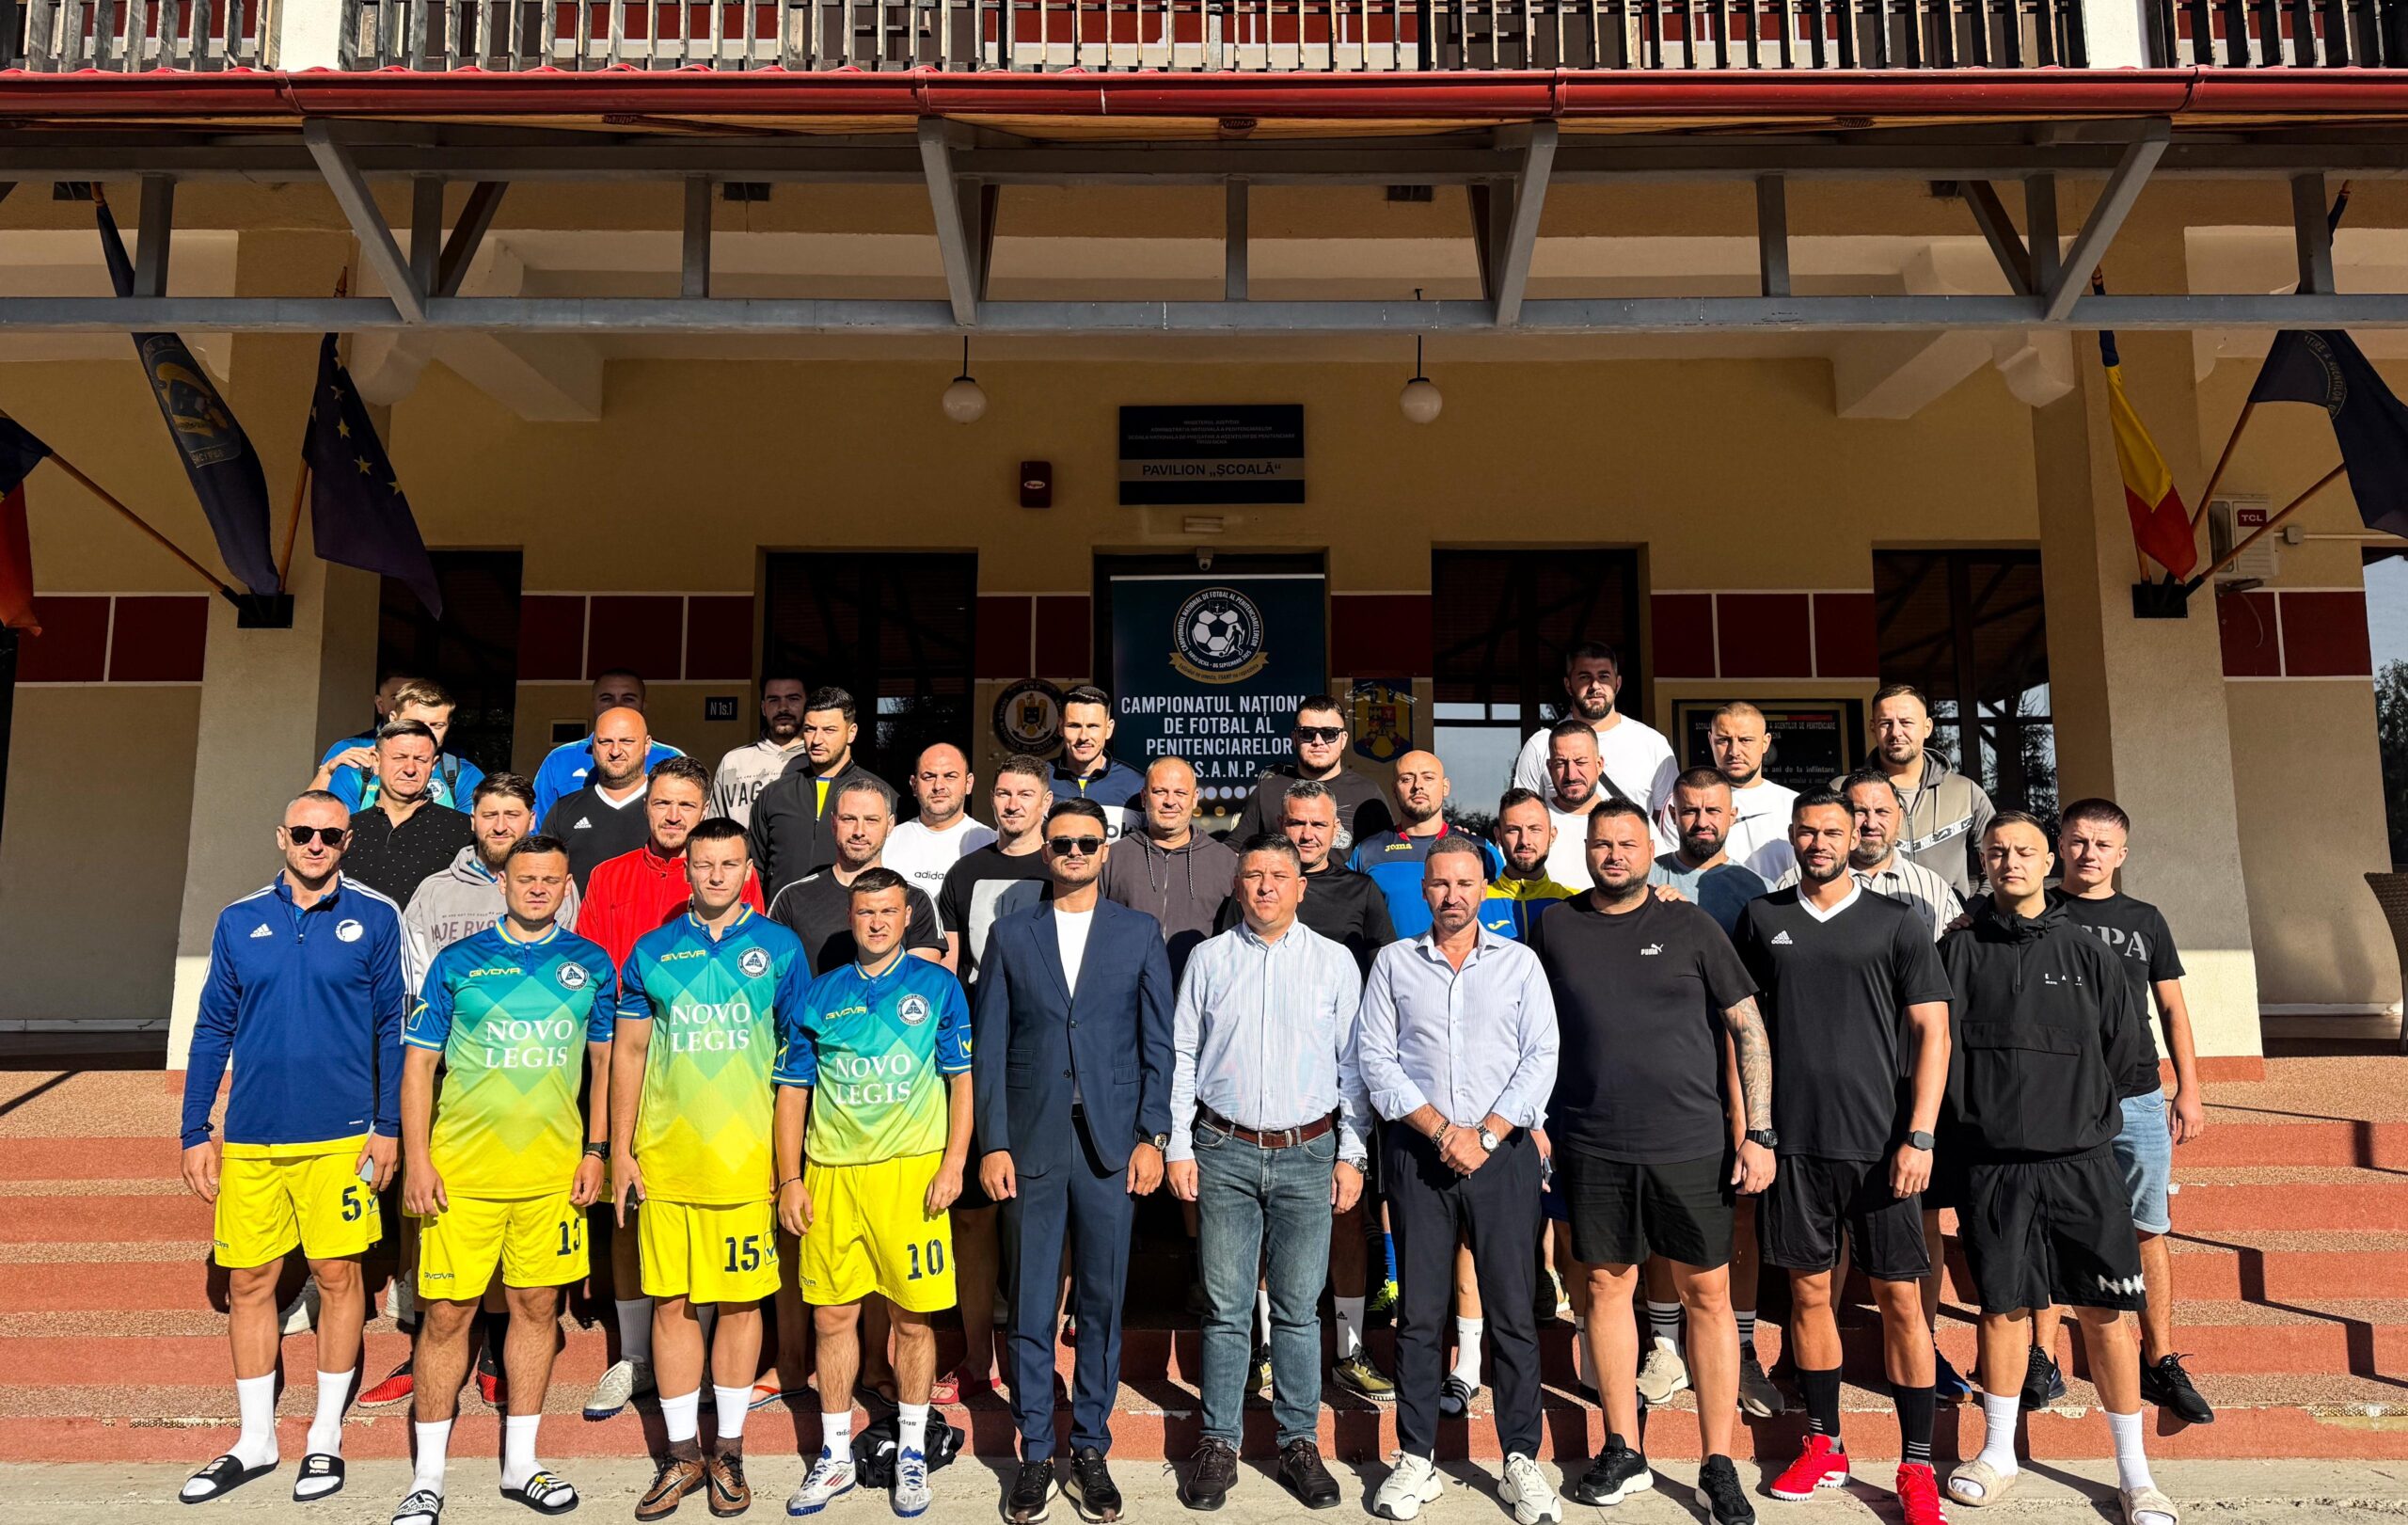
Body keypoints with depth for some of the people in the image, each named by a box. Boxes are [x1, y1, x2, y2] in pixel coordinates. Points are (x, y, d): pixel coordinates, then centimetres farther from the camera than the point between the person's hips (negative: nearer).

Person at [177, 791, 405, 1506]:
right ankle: (255, 1442, 24)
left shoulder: (375, 918, -1)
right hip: (249, 1139, 3)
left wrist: (388, 1127, -3)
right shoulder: (240, 921, 6)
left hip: (340, 1136, -2)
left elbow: (393, 1027, 1)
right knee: (248, 1284, 9)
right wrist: (195, 1134, 6)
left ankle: (325, 1438, 20)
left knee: (337, 1275, 5)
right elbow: (212, 1030, 9)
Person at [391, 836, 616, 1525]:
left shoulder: (591, 964, 5)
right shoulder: (457, 962, 0)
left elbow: (605, 1061, 11)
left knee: (537, 1307, 9)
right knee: (447, 1313, 1)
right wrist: (416, 1160, -5)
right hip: (462, 1168, -2)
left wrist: (596, 1149, 3)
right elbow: (418, 1063, 1)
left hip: (553, 1171, 2)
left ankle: (520, 1464, 24)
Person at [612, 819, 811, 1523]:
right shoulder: (653, 951, 6)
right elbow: (628, 1052, 10)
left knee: (740, 1300, 6)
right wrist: (620, 1149, 5)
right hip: (664, 1156, 2)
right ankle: (683, 1453, 20)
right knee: (671, 1302, 7)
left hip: (746, 1156, -1)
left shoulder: (779, 948, 1)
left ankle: (728, 1450, 20)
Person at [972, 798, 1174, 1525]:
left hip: (1111, 1145, 0)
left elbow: (1158, 1045, 4)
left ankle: (1090, 1449, 20)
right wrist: (993, 1144, -3)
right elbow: (989, 1048, 4)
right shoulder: (1010, 935, 7)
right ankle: (1035, 1452, 19)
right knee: (1030, 1307, 6)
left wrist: (1152, 1137, -4)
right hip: (1031, 1145, 0)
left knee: (1102, 1304, 7)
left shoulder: (1140, 933, 6)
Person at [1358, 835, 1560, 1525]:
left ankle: (1521, 1460, 12)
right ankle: (1416, 1461, 13)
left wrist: (1485, 1136, -10)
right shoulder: (1394, 962, 7)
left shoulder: (1519, 963, 7)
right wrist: (1441, 1130, -9)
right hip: (1417, 1153, 0)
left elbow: (1540, 1059, 0)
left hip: (1503, 1152, 0)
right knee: (1418, 1312, 5)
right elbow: (1376, 1059, 1)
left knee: (1513, 1309, 2)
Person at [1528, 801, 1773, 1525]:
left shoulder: (1689, 925, 0)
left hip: (1691, 1142, -1)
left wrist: (1759, 1133, -5)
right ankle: (1623, 1452, 23)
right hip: (1591, 1145, 2)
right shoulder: (1556, 927, 5)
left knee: (1707, 1295, 4)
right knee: (1607, 1286, 9)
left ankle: (1718, 1465, 15)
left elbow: (1749, 1028, 1)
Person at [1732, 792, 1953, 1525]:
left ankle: (1916, 1466, 12)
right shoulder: (1762, 918, 7)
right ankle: (1824, 1446, 23)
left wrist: (1919, 1137, -10)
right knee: (1809, 1291, 9)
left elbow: (1932, 1032, -2)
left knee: (1900, 1298, 1)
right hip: (1793, 1140, 2)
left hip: (1880, 1141, -2)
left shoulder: (1895, 921, 1)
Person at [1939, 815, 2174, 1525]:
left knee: (2104, 1311, 3)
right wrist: (1976, 1116, 0)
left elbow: (2127, 1046, 9)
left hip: (2081, 1161, 0)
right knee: (2003, 1307, 8)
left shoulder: (2083, 951, 5)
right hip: (1992, 1166, 0)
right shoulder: (1961, 951, 2)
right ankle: (1998, 1454, 21)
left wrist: (2077, 1111, 8)